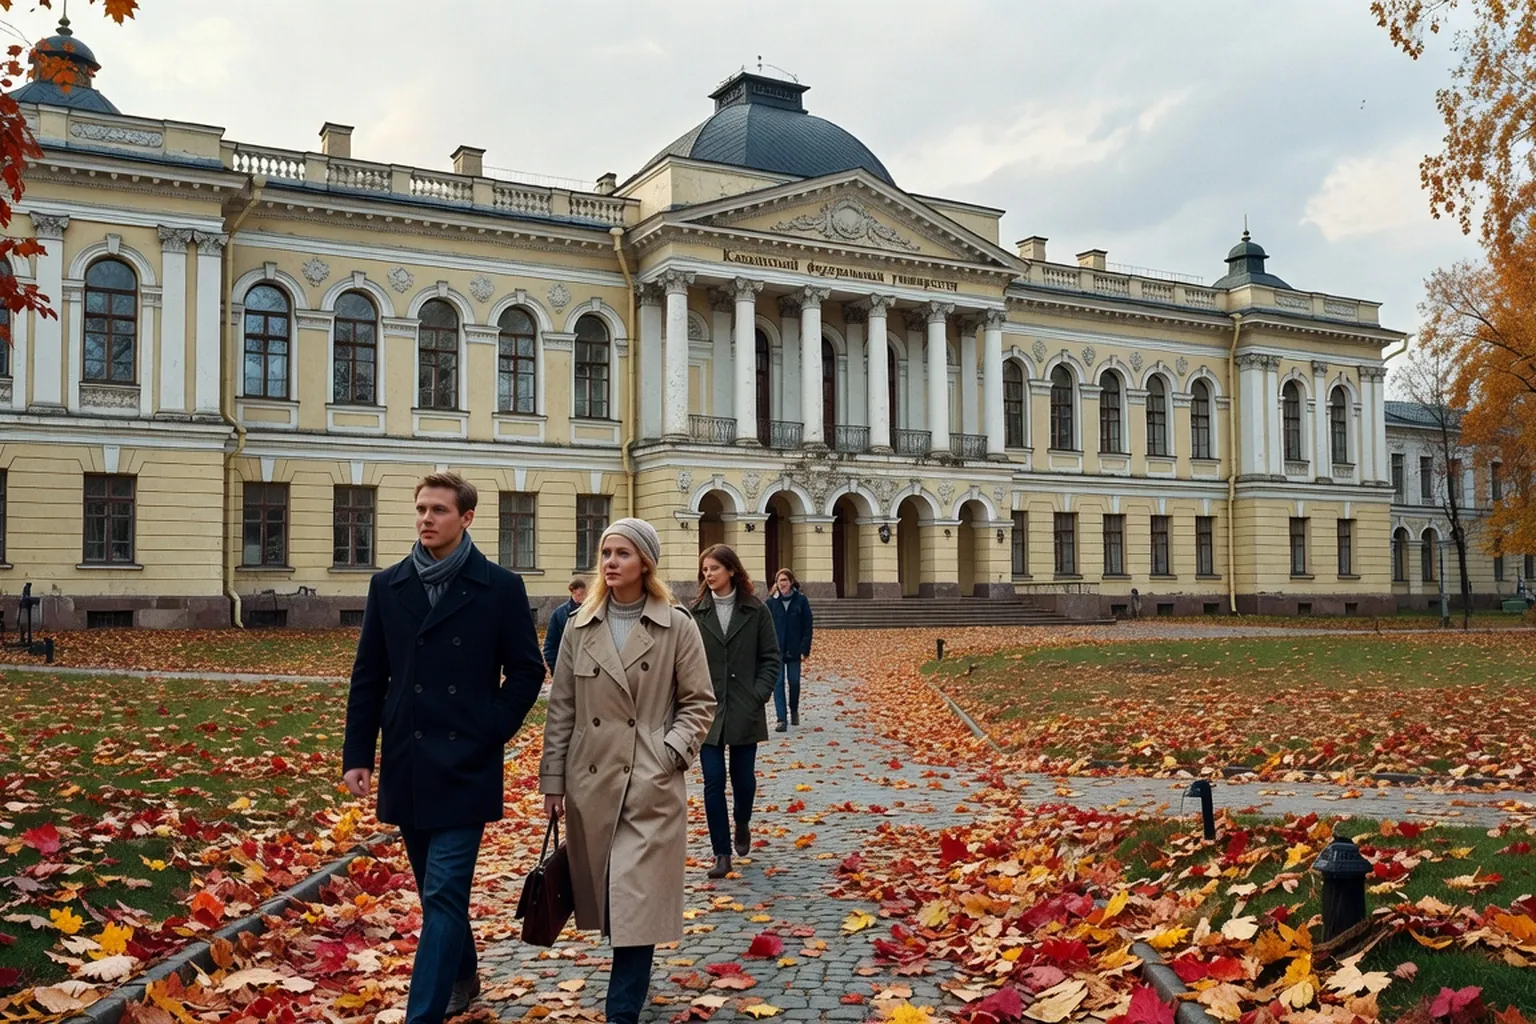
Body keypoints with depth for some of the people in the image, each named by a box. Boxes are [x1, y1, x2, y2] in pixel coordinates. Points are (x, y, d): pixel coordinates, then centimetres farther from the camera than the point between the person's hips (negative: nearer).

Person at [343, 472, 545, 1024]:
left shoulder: (500, 588, -5)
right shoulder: (387, 585, 5)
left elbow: (527, 671, 0)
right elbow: (368, 676, 7)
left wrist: (491, 733, -8)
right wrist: (357, 753, 3)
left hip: (465, 765, -4)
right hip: (407, 764, 4)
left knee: (444, 892, -8)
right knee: (437, 887, 18)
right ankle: (461, 976, 39)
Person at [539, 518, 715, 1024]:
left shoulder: (677, 626, -4)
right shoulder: (580, 626, 5)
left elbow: (699, 702, 0)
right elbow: (561, 708, 7)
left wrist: (670, 754, -12)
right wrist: (553, 779, 5)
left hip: (651, 784, -3)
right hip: (591, 781, 4)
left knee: (637, 899, -4)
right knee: (606, 896, 14)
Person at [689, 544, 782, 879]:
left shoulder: (755, 611, -1)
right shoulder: (696, 613, 0)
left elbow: (771, 658, 1)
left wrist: (759, 695, -8)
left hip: (745, 712, 0)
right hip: (707, 711, 0)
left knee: (743, 778, 9)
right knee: (713, 782, -1)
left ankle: (742, 824, 41)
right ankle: (722, 854, 8)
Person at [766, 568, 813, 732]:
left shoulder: (801, 600, -2)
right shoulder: (771, 602, 0)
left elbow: (807, 626, -1)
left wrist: (805, 650, -6)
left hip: (794, 650, 0)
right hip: (776, 649, 0)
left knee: (794, 682, 7)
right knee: (778, 683, -3)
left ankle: (794, 710, 34)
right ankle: (781, 719, 0)